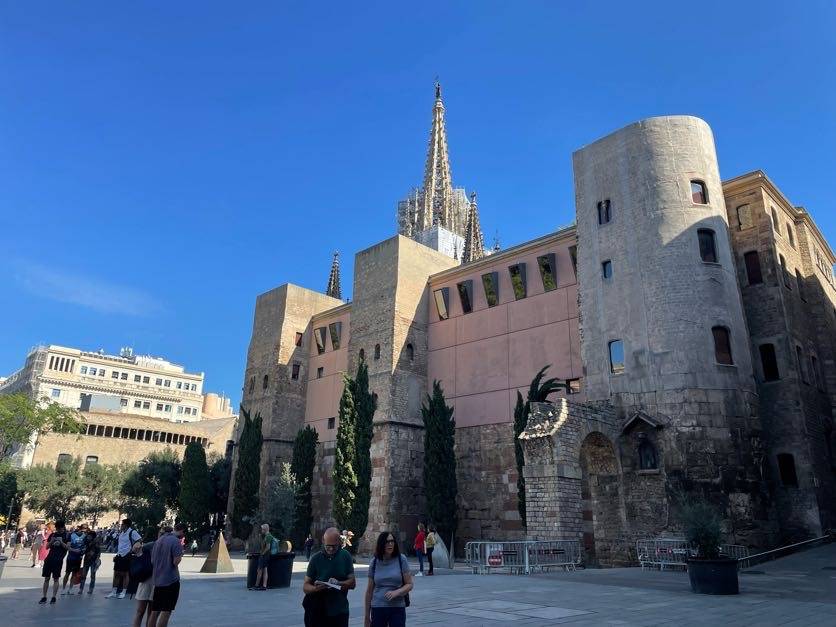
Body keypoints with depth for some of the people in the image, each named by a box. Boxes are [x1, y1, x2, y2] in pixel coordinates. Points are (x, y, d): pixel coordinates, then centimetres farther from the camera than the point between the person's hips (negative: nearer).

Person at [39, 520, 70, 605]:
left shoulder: (66, 536, 0)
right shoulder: (52, 535, 10)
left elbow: (68, 548, -6)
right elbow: (47, 547, 10)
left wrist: (61, 542, -20)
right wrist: (51, 542, -10)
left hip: (58, 560, -4)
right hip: (49, 558, 4)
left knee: (56, 579, 0)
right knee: (46, 578, 6)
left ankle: (53, 597, 6)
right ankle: (44, 597, 13)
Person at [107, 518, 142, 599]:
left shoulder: (132, 532, -13)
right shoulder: (121, 533, 11)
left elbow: (141, 541, -16)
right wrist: (117, 554, 19)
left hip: (127, 556, -7)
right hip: (119, 555, 7)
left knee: (125, 574, 1)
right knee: (116, 574, 10)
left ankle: (123, 592, 9)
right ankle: (114, 592, 19)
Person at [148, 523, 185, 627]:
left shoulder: (158, 540, 11)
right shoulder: (176, 541, -14)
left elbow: (152, 561, 15)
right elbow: (176, 561, -20)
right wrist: (181, 554, -2)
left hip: (157, 580, 8)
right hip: (171, 580, -7)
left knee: (154, 611, 13)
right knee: (166, 612, -2)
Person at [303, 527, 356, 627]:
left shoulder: (346, 556, 1)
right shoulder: (316, 558, -2)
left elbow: (352, 583, 1)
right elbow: (305, 587, -1)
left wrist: (338, 583, -18)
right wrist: (316, 588, -23)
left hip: (339, 612, 1)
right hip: (317, 611, 0)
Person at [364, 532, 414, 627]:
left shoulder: (401, 560, -4)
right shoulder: (375, 562, 1)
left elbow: (409, 584, -2)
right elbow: (370, 590, 7)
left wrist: (396, 592, -20)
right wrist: (367, 614, 10)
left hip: (397, 608, -1)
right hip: (377, 608, 2)